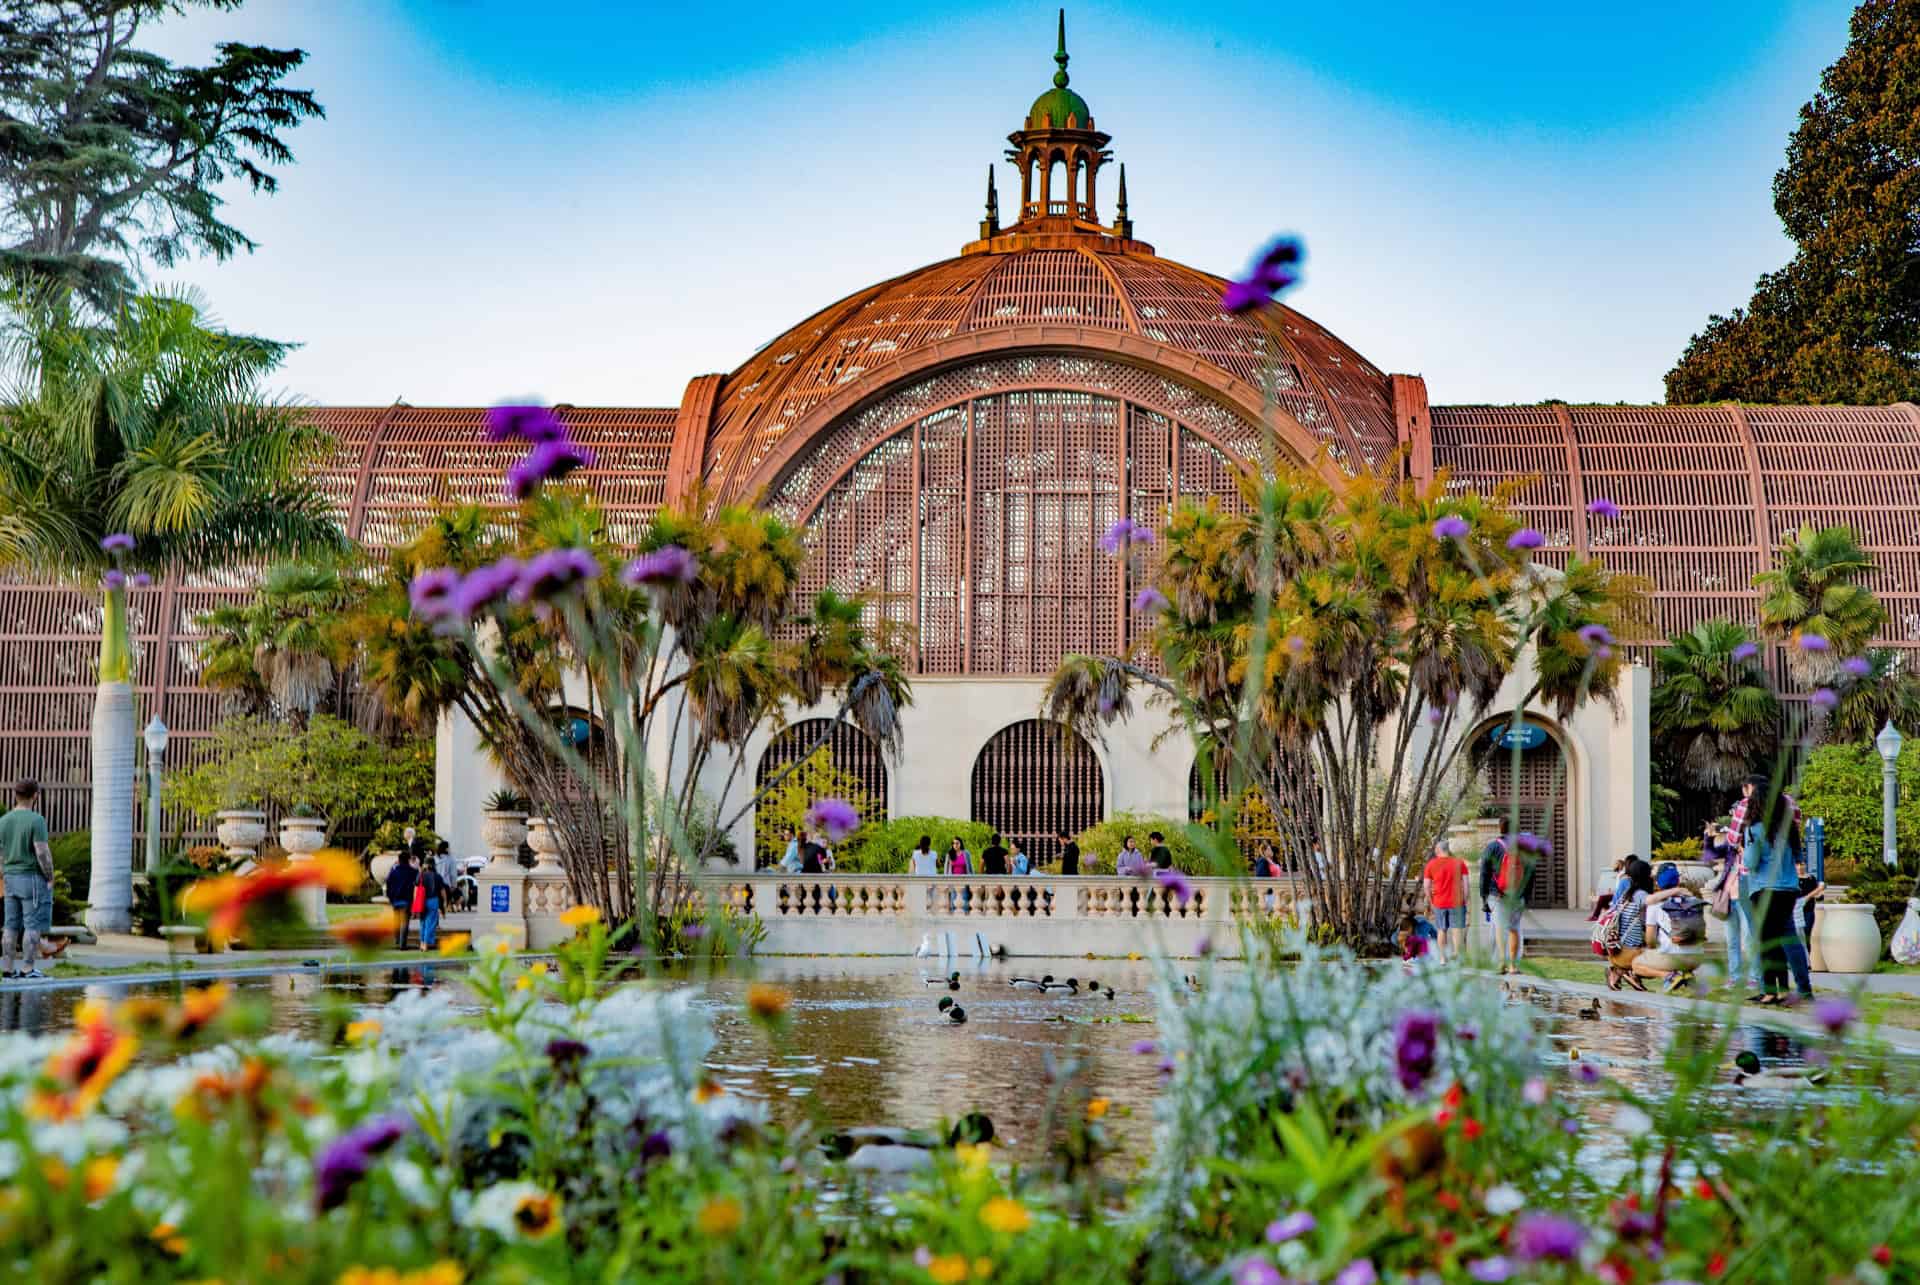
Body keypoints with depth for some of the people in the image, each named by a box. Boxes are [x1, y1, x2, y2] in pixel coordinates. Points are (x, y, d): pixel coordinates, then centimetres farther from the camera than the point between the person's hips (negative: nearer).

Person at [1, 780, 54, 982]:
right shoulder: (36, 820, -14)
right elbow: (43, 852, -18)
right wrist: (50, 878, -8)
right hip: (33, 878, -6)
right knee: (33, 925, -3)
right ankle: (28, 969, -4)